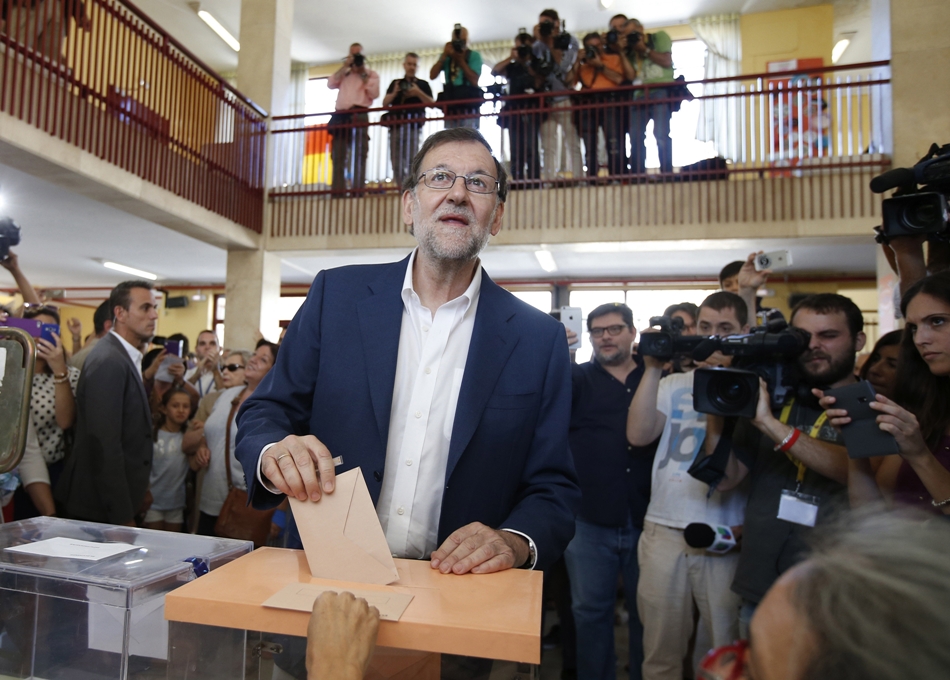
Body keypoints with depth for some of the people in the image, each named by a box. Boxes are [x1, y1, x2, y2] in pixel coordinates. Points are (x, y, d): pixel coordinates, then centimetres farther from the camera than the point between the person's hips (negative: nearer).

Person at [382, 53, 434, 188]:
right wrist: (394, 93, -5)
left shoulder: (423, 84, 14)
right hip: (396, 126, 3)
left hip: (413, 126, -3)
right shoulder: (395, 83, 20)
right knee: (396, 162, -3)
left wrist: (418, 93, -10)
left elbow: (431, 103, 3)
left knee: (411, 161, -11)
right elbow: (385, 103, 12)